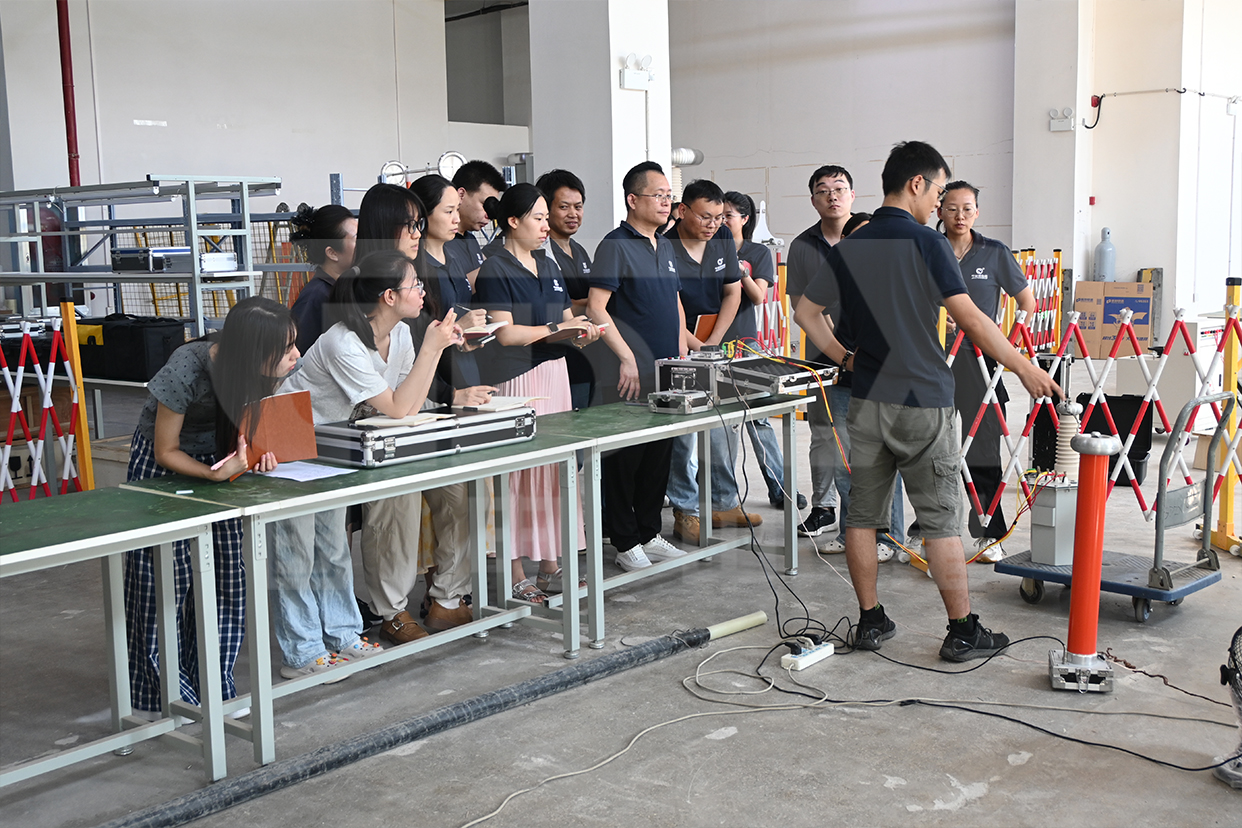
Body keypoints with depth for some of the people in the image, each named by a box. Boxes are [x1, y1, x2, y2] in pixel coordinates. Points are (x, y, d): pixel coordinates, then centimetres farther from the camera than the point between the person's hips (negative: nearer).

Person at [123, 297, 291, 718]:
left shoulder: (260, 371, -19)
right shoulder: (186, 370, -33)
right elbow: (166, 452, -22)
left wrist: (255, 455, -24)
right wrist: (217, 474, -38)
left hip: (217, 459, 5)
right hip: (161, 465, -5)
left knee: (227, 573, -1)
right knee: (165, 577, -5)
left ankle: (214, 686, 11)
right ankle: (158, 694, 9)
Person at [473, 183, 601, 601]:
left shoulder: (547, 266, 16)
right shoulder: (495, 270, -8)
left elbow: (567, 318, 20)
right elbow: (506, 334, -16)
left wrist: (581, 331, -2)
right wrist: (555, 329, -13)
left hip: (555, 373, 8)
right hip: (515, 379, -8)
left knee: (555, 469, 10)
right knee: (518, 474, -5)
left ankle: (549, 565, 19)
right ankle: (515, 573, 2)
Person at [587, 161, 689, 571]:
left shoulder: (666, 247, 16)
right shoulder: (615, 245, -9)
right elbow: (596, 308, -14)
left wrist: (682, 354, 14)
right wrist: (626, 357, -17)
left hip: (667, 373, 8)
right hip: (630, 375, -8)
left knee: (659, 455, 13)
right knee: (625, 457, 0)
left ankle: (649, 533, 24)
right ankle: (626, 543, 8)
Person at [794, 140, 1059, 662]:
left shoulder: (848, 248, 7)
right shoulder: (925, 243, -10)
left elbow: (806, 313, 10)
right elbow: (970, 319, -15)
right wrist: (1024, 368, -8)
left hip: (866, 400, 5)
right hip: (922, 401, -5)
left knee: (863, 514, 10)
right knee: (939, 519, 1)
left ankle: (870, 621, 16)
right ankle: (963, 632, 7)